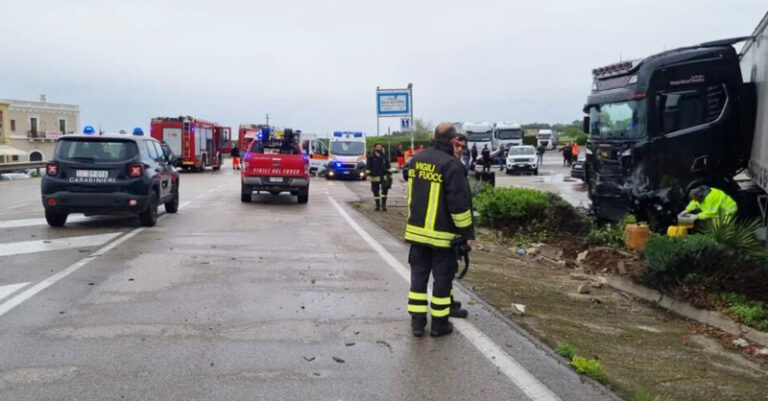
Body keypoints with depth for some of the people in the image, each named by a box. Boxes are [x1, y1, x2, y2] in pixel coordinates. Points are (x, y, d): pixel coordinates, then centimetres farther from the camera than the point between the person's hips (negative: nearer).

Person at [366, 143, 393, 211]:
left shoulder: (384, 155, 7)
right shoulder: (371, 157, -4)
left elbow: (388, 165, 14)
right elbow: (368, 166, -4)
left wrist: (389, 173, 11)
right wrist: (368, 174, -12)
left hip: (384, 176, 2)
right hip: (375, 177, -2)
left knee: (384, 189, -10)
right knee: (376, 192, 5)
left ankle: (383, 205, -4)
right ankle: (377, 206, 16)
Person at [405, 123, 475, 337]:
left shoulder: (416, 160, 6)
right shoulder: (451, 164, -17)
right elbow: (459, 203, -17)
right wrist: (467, 232, -9)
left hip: (416, 230, 6)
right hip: (442, 234, -6)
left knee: (418, 275, 12)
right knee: (442, 279, 7)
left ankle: (417, 322, 17)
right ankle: (439, 324, 16)